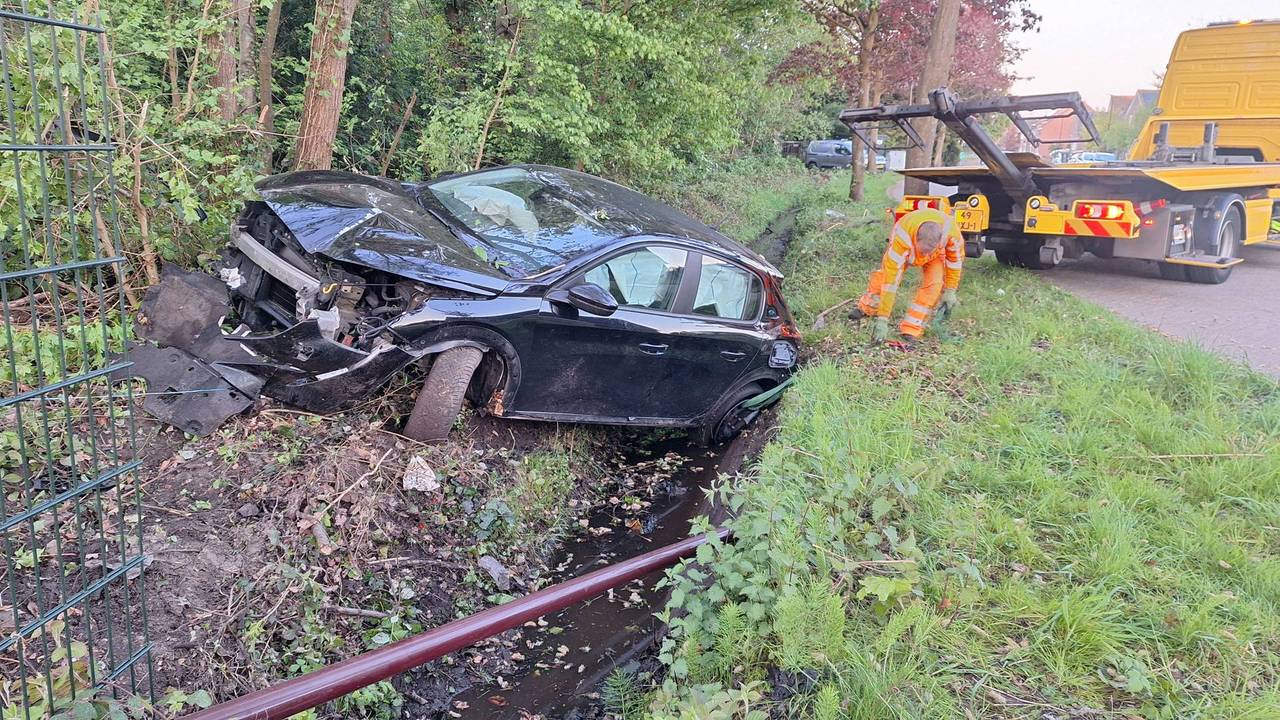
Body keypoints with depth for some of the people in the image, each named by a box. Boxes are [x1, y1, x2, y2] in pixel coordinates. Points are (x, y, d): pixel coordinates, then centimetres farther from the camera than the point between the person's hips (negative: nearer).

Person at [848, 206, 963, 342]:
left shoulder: (951, 230, -42)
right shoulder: (902, 238, -47)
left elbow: (956, 258, -19)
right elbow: (891, 279, -44)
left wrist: (950, 291, -15)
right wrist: (882, 319, -43)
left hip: (936, 252, 1)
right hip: (906, 247, 0)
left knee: (934, 283, -19)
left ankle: (911, 329, -13)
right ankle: (867, 308, 28)